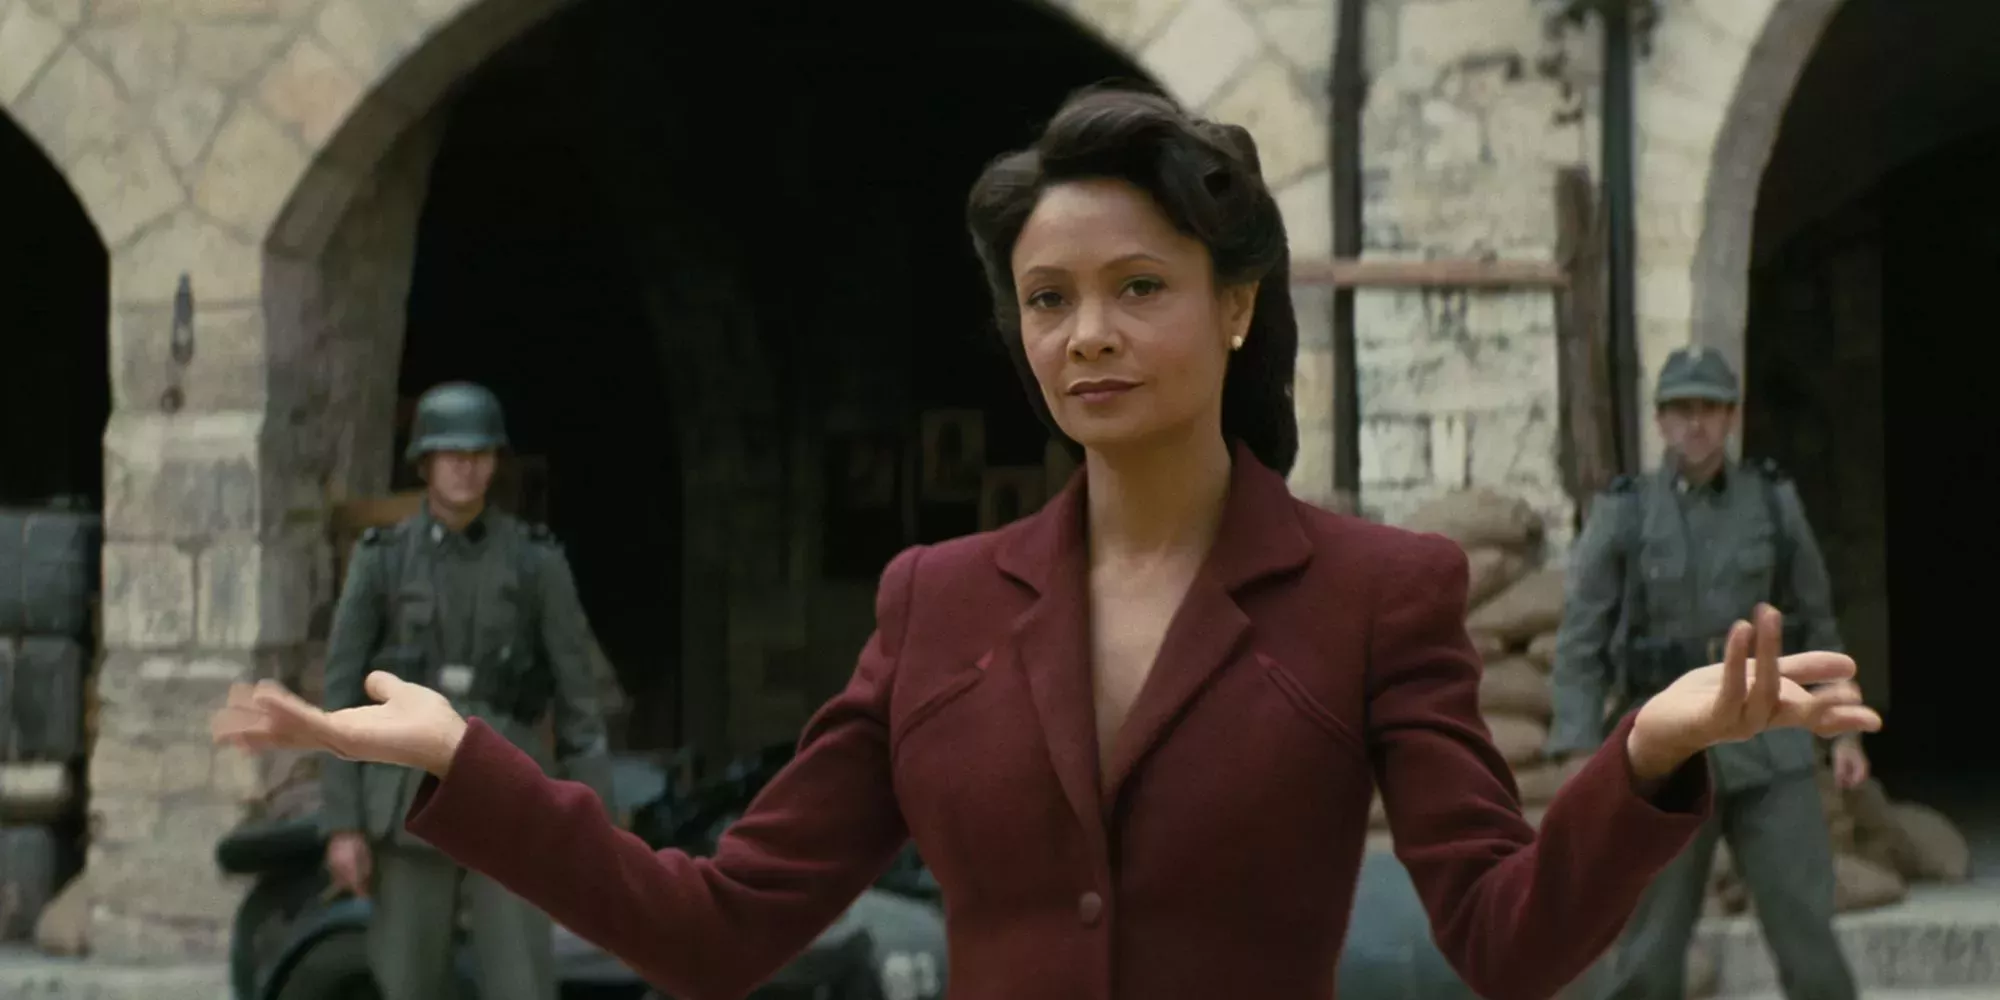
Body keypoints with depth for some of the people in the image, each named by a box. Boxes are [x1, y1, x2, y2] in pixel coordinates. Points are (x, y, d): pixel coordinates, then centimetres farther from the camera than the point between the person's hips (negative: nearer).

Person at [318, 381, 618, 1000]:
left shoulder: (538, 560, 1)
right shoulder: (378, 560, 2)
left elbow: (578, 696, 1)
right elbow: (342, 699, 2)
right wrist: (342, 825, -5)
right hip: (412, 800, 1)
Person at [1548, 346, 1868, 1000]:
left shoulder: (1774, 500, 4)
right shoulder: (1620, 514, -2)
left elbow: (1814, 620, 13)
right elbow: (1581, 642, -2)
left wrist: (1845, 731, 6)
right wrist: (1580, 762, -11)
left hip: (1767, 745, 1)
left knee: (1805, 928, -6)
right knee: (1648, 945, 0)